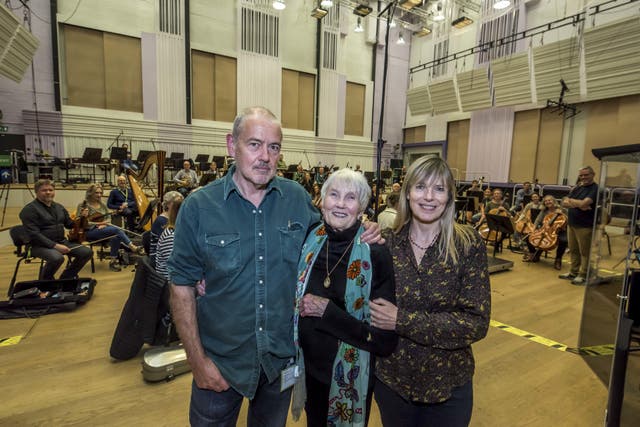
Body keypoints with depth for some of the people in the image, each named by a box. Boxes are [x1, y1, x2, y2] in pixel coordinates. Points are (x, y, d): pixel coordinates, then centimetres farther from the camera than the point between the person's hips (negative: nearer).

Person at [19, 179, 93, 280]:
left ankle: (66, 277, 9)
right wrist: (54, 245, -25)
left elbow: (70, 224, 20)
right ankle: (45, 280, -3)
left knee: (87, 252, -12)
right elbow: (34, 234, -18)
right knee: (57, 258, -37)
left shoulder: (59, 207, 13)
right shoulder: (29, 210, -9)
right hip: (40, 245, -7)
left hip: (62, 242, 7)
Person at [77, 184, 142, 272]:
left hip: (103, 229, 5)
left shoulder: (102, 205, 14)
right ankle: (133, 247, -29)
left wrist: (104, 224, -9)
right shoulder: (83, 205, -2)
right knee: (117, 230, -31)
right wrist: (98, 223, -24)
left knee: (116, 236, -31)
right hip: (90, 232, -5)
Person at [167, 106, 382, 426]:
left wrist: (359, 237, -13)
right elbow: (182, 287, -9)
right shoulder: (198, 207, -14)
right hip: (221, 359, -2)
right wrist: (197, 360, -9)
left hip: (283, 355, 2)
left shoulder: (298, 198, -8)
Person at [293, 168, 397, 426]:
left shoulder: (376, 255, -20)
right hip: (309, 369, 4)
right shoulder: (308, 243, -8)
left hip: (352, 378, -3)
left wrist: (328, 312, -23)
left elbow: (386, 339, -19)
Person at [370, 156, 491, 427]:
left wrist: (403, 321, -23)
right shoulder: (387, 242, -8)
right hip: (391, 379, 2)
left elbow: (477, 323, -16)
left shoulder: (469, 244, -13)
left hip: (449, 383, -1)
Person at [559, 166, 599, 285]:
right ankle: (573, 272, 25)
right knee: (573, 250, 14)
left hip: (585, 226, -7)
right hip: (572, 224, 7)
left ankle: (583, 275, 12)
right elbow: (564, 203, 4)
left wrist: (571, 200, -4)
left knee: (584, 252, 2)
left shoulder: (595, 189, -9)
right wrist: (578, 204, -14)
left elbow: (583, 203, -22)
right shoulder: (577, 188, 13)